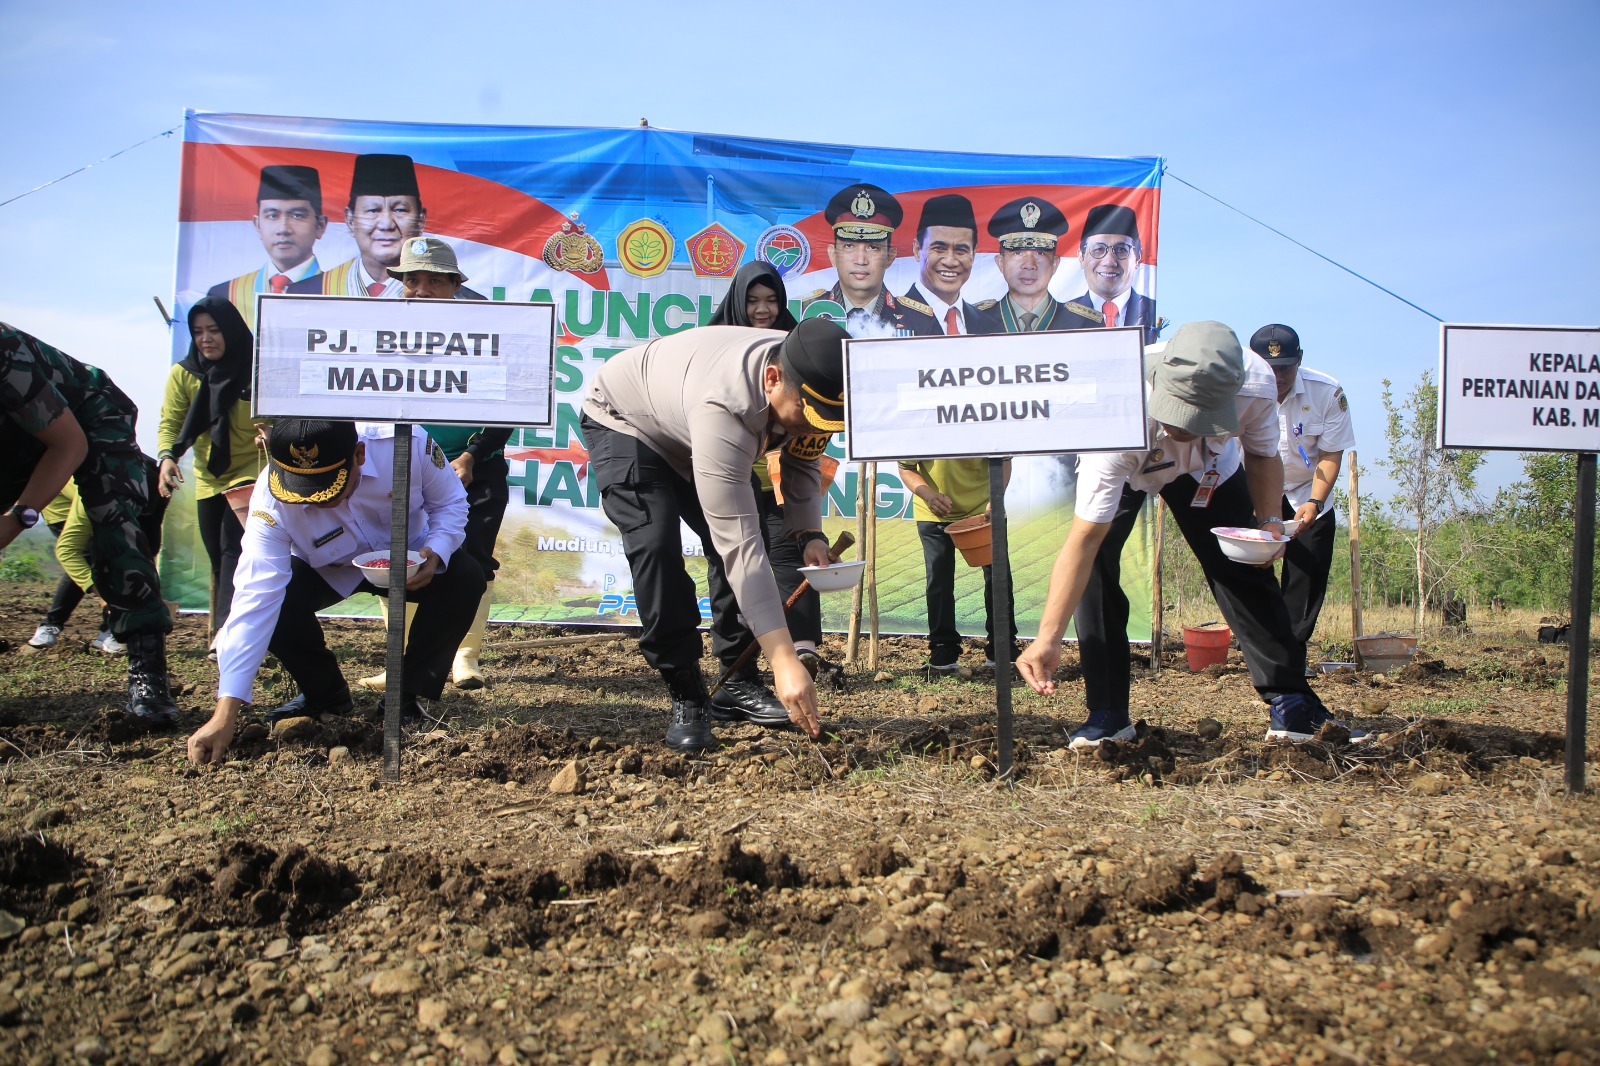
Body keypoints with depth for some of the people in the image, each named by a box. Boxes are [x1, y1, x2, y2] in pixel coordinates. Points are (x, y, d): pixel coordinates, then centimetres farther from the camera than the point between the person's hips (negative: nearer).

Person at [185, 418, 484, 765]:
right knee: (276, 603, -30)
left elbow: (450, 502, -13)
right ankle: (325, 695, 2)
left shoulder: (408, 444, -35)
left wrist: (436, 552, -36)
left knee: (465, 579, -28)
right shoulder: (271, 499, -34)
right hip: (326, 571, 0)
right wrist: (226, 713, -43)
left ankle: (412, 697, -7)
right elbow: (253, 602, -38)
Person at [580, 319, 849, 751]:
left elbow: (801, 461, -2)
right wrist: (784, 659, -52)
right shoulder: (725, 407, -47)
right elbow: (739, 545, -49)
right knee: (656, 544, -25)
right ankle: (686, 697, -12)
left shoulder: (803, 384, -24)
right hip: (625, 421, -7)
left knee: (728, 542, -6)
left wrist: (809, 533, -20)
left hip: (687, 439, 7)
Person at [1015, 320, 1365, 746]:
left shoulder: (1255, 384, -36)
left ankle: (1293, 705, 8)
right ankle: (1107, 713, -11)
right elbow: (1083, 542, -44)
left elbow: (1262, 455, -11)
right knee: (1096, 559, -21)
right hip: (1126, 470, -2)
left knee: (1244, 568, -5)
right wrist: (1048, 639, -50)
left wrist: (1269, 520, -27)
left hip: (1211, 469, 2)